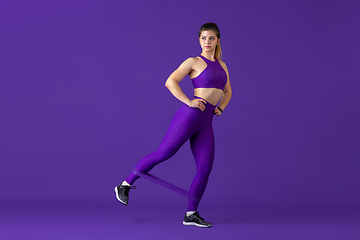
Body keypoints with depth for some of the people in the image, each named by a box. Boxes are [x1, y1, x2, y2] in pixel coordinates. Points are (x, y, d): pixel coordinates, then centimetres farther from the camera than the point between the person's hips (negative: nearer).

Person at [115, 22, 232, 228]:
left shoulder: (222, 66, 18)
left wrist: (220, 108, 13)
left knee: (205, 168, 0)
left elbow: (228, 91, 31)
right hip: (190, 116, -6)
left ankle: (191, 214, 8)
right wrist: (189, 102, -16)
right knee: (163, 153, -6)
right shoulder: (194, 62, -1)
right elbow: (170, 82, -11)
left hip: (206, 123, 6)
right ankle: (125, 185, 9)